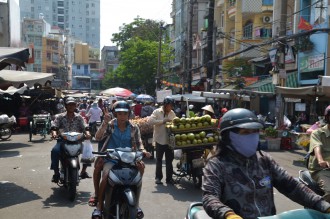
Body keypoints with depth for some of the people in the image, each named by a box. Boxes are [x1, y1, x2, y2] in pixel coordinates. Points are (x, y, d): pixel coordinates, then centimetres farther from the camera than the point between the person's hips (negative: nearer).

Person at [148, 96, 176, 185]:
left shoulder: (172, 113, 9)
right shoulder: (157, 112, -5)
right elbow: (150, 120, -18)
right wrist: (163, 121, -20)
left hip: (169, 140, 4)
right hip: (160, 140, -4)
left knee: (169, 160, 9)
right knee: (159, 160, 8)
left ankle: (169, 178, 18)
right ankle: (158, 177, 19)